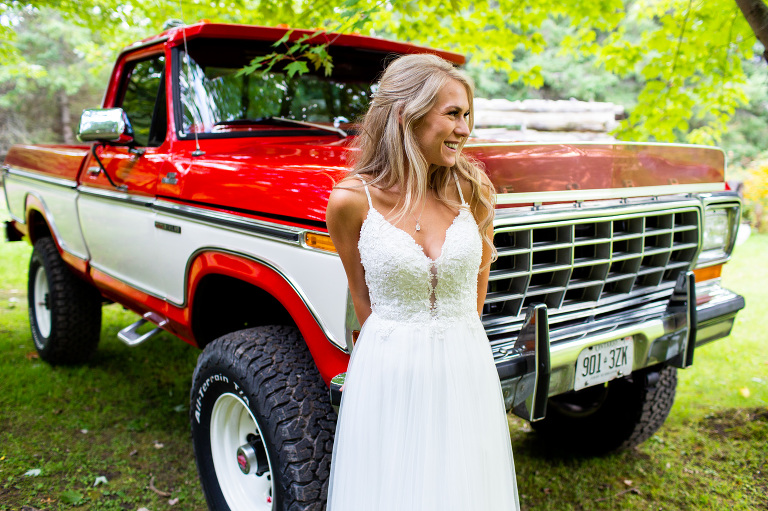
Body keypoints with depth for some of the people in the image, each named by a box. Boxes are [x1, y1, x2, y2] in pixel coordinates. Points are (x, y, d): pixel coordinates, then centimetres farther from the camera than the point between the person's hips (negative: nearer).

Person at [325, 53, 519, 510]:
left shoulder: (473, 190, -4)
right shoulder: (351, 201, -11)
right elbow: (363, 298, 3)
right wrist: (397, 345, 9)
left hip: (466, 372, 3)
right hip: (388, 377, -2)